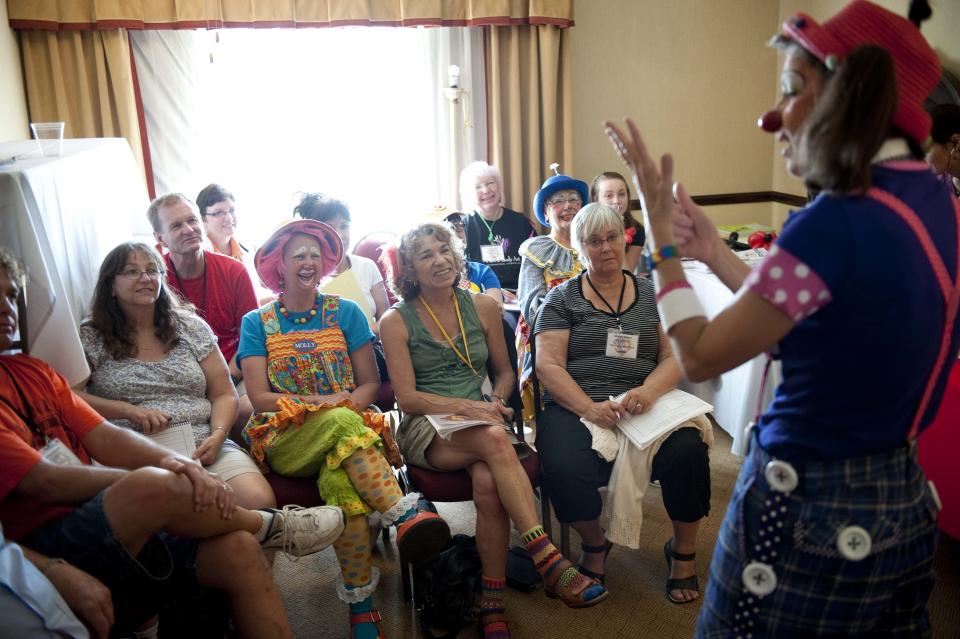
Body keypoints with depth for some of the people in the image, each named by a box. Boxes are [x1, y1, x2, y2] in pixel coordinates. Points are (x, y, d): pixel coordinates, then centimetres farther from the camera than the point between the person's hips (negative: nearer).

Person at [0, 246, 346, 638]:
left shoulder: (32, 371, 18)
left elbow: (104, 437, 8)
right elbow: (45, 481, -16)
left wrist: (168, 460, -13)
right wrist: (157, 477, -10)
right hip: (47, 545, -7)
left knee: (239, 550, -13)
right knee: (152, 486, -33)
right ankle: (273, 525, -5)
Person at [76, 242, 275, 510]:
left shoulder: (191, 327, 16)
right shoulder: (90, 338, 10)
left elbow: (224, 395, 13)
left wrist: (218, 434, -6)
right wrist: (128, 410, -14)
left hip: (203, 447, 3)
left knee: (261, 502, -25)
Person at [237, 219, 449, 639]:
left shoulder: (345, 312, 11)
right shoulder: (257, 323, 9)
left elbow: (370, 384, 8)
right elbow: (259, 398, 0)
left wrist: (347, 405, -15)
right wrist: (325, 403, -14)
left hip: (350, 425, 1)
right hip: (285, 440, -1)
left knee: (338, 480, -36)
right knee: (342, 422, -36)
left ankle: (361, 604, -34)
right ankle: (406, 512, -39)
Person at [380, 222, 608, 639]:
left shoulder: (483, 307, 10)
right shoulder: (396, 320, 1)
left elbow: (505, 372, 18)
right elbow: (407, 397, -5)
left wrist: (495, 401, -5)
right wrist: (466, 407, -18)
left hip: (480, 420, 3)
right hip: (425, 430, -2)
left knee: (488, 483, -33)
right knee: (495, 440, -36)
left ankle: (493, 605, -22)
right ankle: (548, 561, -36)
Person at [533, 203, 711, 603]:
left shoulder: (651, 294, 16)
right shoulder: (562, 299, 10)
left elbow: (674, 356, 8)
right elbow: (547, 365, -1)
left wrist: (649, 391, -15)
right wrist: (590, 408, -17)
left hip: (644, 404, 2)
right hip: (577, 408, -1)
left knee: (688, 452, -29)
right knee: (563, 468, -32)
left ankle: (684, 551, 1)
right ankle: (594, 543, 3)